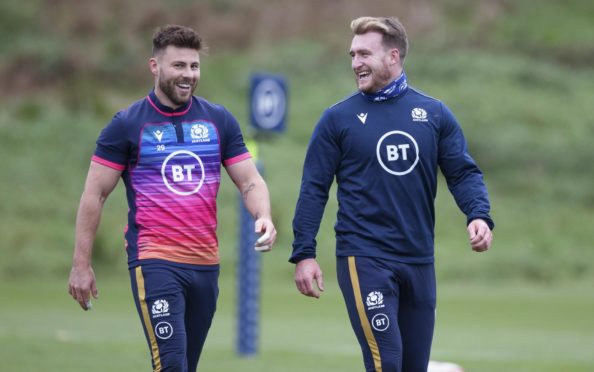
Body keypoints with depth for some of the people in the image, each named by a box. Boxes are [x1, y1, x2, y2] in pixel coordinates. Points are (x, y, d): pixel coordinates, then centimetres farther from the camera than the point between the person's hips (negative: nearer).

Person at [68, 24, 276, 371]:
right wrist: (81, 263, -2)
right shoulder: (126, 124, -2)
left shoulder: (220, 120, 8)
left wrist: (264, 218, -14)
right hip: (154, 262, -4)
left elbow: (250, 181, 8)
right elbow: (95, 194, 0)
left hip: (206, 263, 4)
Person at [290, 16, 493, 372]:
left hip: (419, 261, 3)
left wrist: (479, 216, -14)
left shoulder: (434, 114, 6)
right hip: (364, 259, -3)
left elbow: (463, 172, 6)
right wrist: (304, 255, -6)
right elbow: (314, 189, 0)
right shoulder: (339, 119, 0)